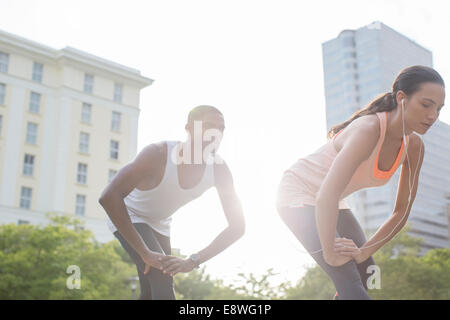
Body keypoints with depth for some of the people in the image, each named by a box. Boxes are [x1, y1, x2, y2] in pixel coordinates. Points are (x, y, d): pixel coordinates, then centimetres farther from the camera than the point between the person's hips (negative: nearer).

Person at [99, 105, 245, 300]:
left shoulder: (218, 169, -20)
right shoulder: (158, 154, -35)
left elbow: (238, 226, -19)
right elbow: (109, 197, -46)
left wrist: (193, 261, -30)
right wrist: (146, 253, -44)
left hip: (159, 225, 6)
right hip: (126, 218, -6)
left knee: (151, 294, 12)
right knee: (162, 278, -26)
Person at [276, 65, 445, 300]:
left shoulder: (414, 147, -10)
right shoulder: (368, 129, -34)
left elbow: (402, 210, -4)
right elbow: (326, 197, -42)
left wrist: (366, 251, -11)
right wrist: (330, 254, -33)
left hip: (331, 202, 9)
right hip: (298, 191, -8)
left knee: (365, 271, 10)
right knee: (348, 279, -20)